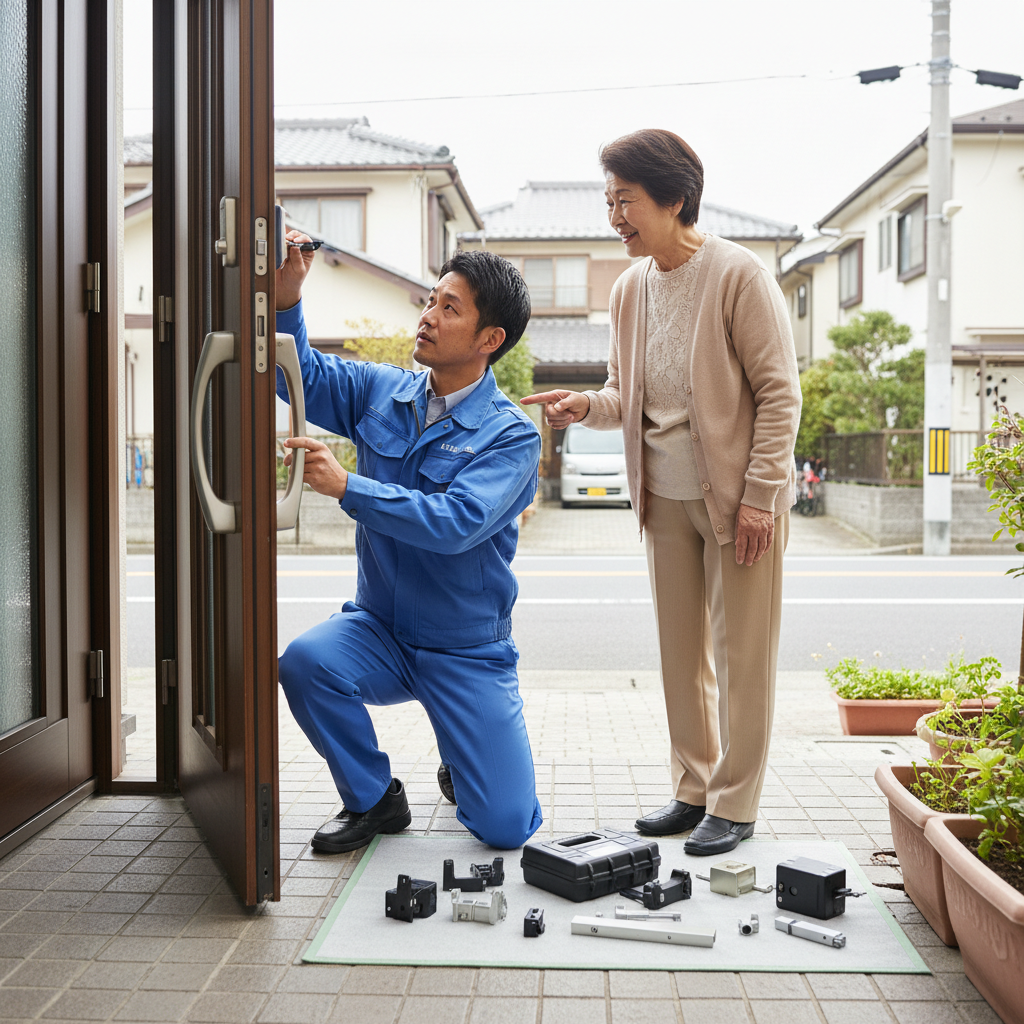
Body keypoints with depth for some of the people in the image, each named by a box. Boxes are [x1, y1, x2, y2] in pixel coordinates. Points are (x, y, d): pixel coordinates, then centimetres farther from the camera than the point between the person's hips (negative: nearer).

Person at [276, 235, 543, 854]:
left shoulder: (512, 435, -14)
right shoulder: (382, 392, 0)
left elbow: (457, 523, -28)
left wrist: (348, 487, -31)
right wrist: (288, 297, -10)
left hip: (468, 649, -3)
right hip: (378, 629, 4)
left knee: (506, 827, -10)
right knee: (307, 661, -30)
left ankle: (463, 762, 29)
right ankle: (374, 798, -2)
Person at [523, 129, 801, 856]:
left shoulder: (738, 276, -12)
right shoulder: (630, 287, 8)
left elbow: (780, 392, -12)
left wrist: (759, 495, -16)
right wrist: (589, 407, -6)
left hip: (739, 496, -6)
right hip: (666, 497, 6)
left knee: (742, 653, 2)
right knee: (681, 650, 12)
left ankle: (735, 805, 13)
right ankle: (693, 790, 25)